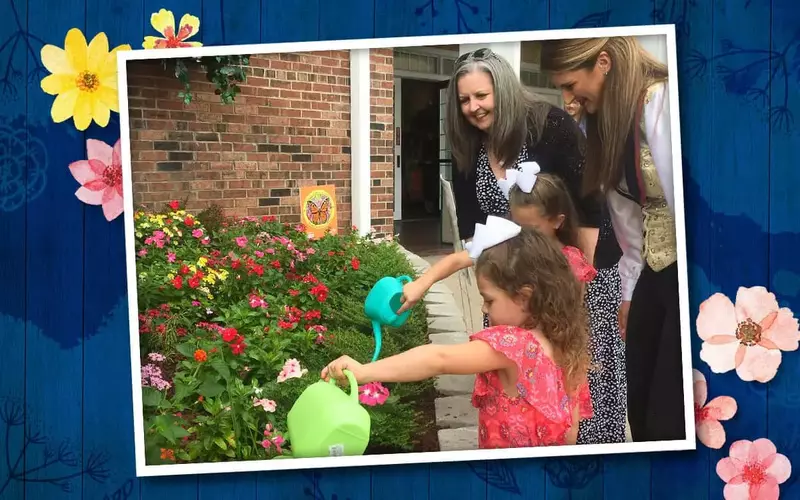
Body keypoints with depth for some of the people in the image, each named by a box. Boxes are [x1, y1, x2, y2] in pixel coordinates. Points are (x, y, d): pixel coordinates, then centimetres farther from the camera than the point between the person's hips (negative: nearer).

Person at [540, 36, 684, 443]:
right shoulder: (607, 118, 12)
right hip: (656, 272, 9)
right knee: (640, 408, 14)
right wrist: (628, 291, 12)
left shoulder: (664, 103, -18)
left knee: (667, 420, -3)